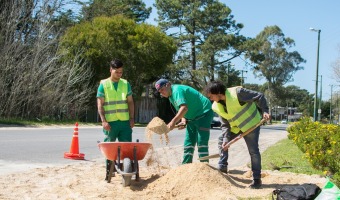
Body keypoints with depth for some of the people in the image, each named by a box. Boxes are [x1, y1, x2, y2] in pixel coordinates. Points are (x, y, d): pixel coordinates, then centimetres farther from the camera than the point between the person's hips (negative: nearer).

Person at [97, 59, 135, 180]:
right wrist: (103, 120, -11)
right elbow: (100, 104, -2)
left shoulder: (125, 84, 10)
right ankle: (108, 172, 14)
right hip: (110, 122, -2)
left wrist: (132, 118, 4)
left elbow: (130, 102, 13)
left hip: (125, 121, 2)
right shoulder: (103, 85, 1)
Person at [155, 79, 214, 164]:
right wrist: (183, 121, -5)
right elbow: (180, 111, 15)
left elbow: (184, 108, -33)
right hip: (192, 118, 10)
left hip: (204, 112, -10)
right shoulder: (171, 97, 11)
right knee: (189, 143, 8)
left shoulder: (177, 90, -21)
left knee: (201, 142, -14)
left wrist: (173, 122, -35)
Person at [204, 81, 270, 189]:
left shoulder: (237, 92, -29)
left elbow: (259, 97, -21)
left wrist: (265, 111, -29)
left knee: (253, 151, -8)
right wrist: (225, 139, -18)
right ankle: (222, 168, 17)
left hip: (251, 123, -7)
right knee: (221, 141, 8)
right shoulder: (217, 107, -7)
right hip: (235, 126, 7)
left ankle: (257, 179, 1)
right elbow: (225, 125, -4)